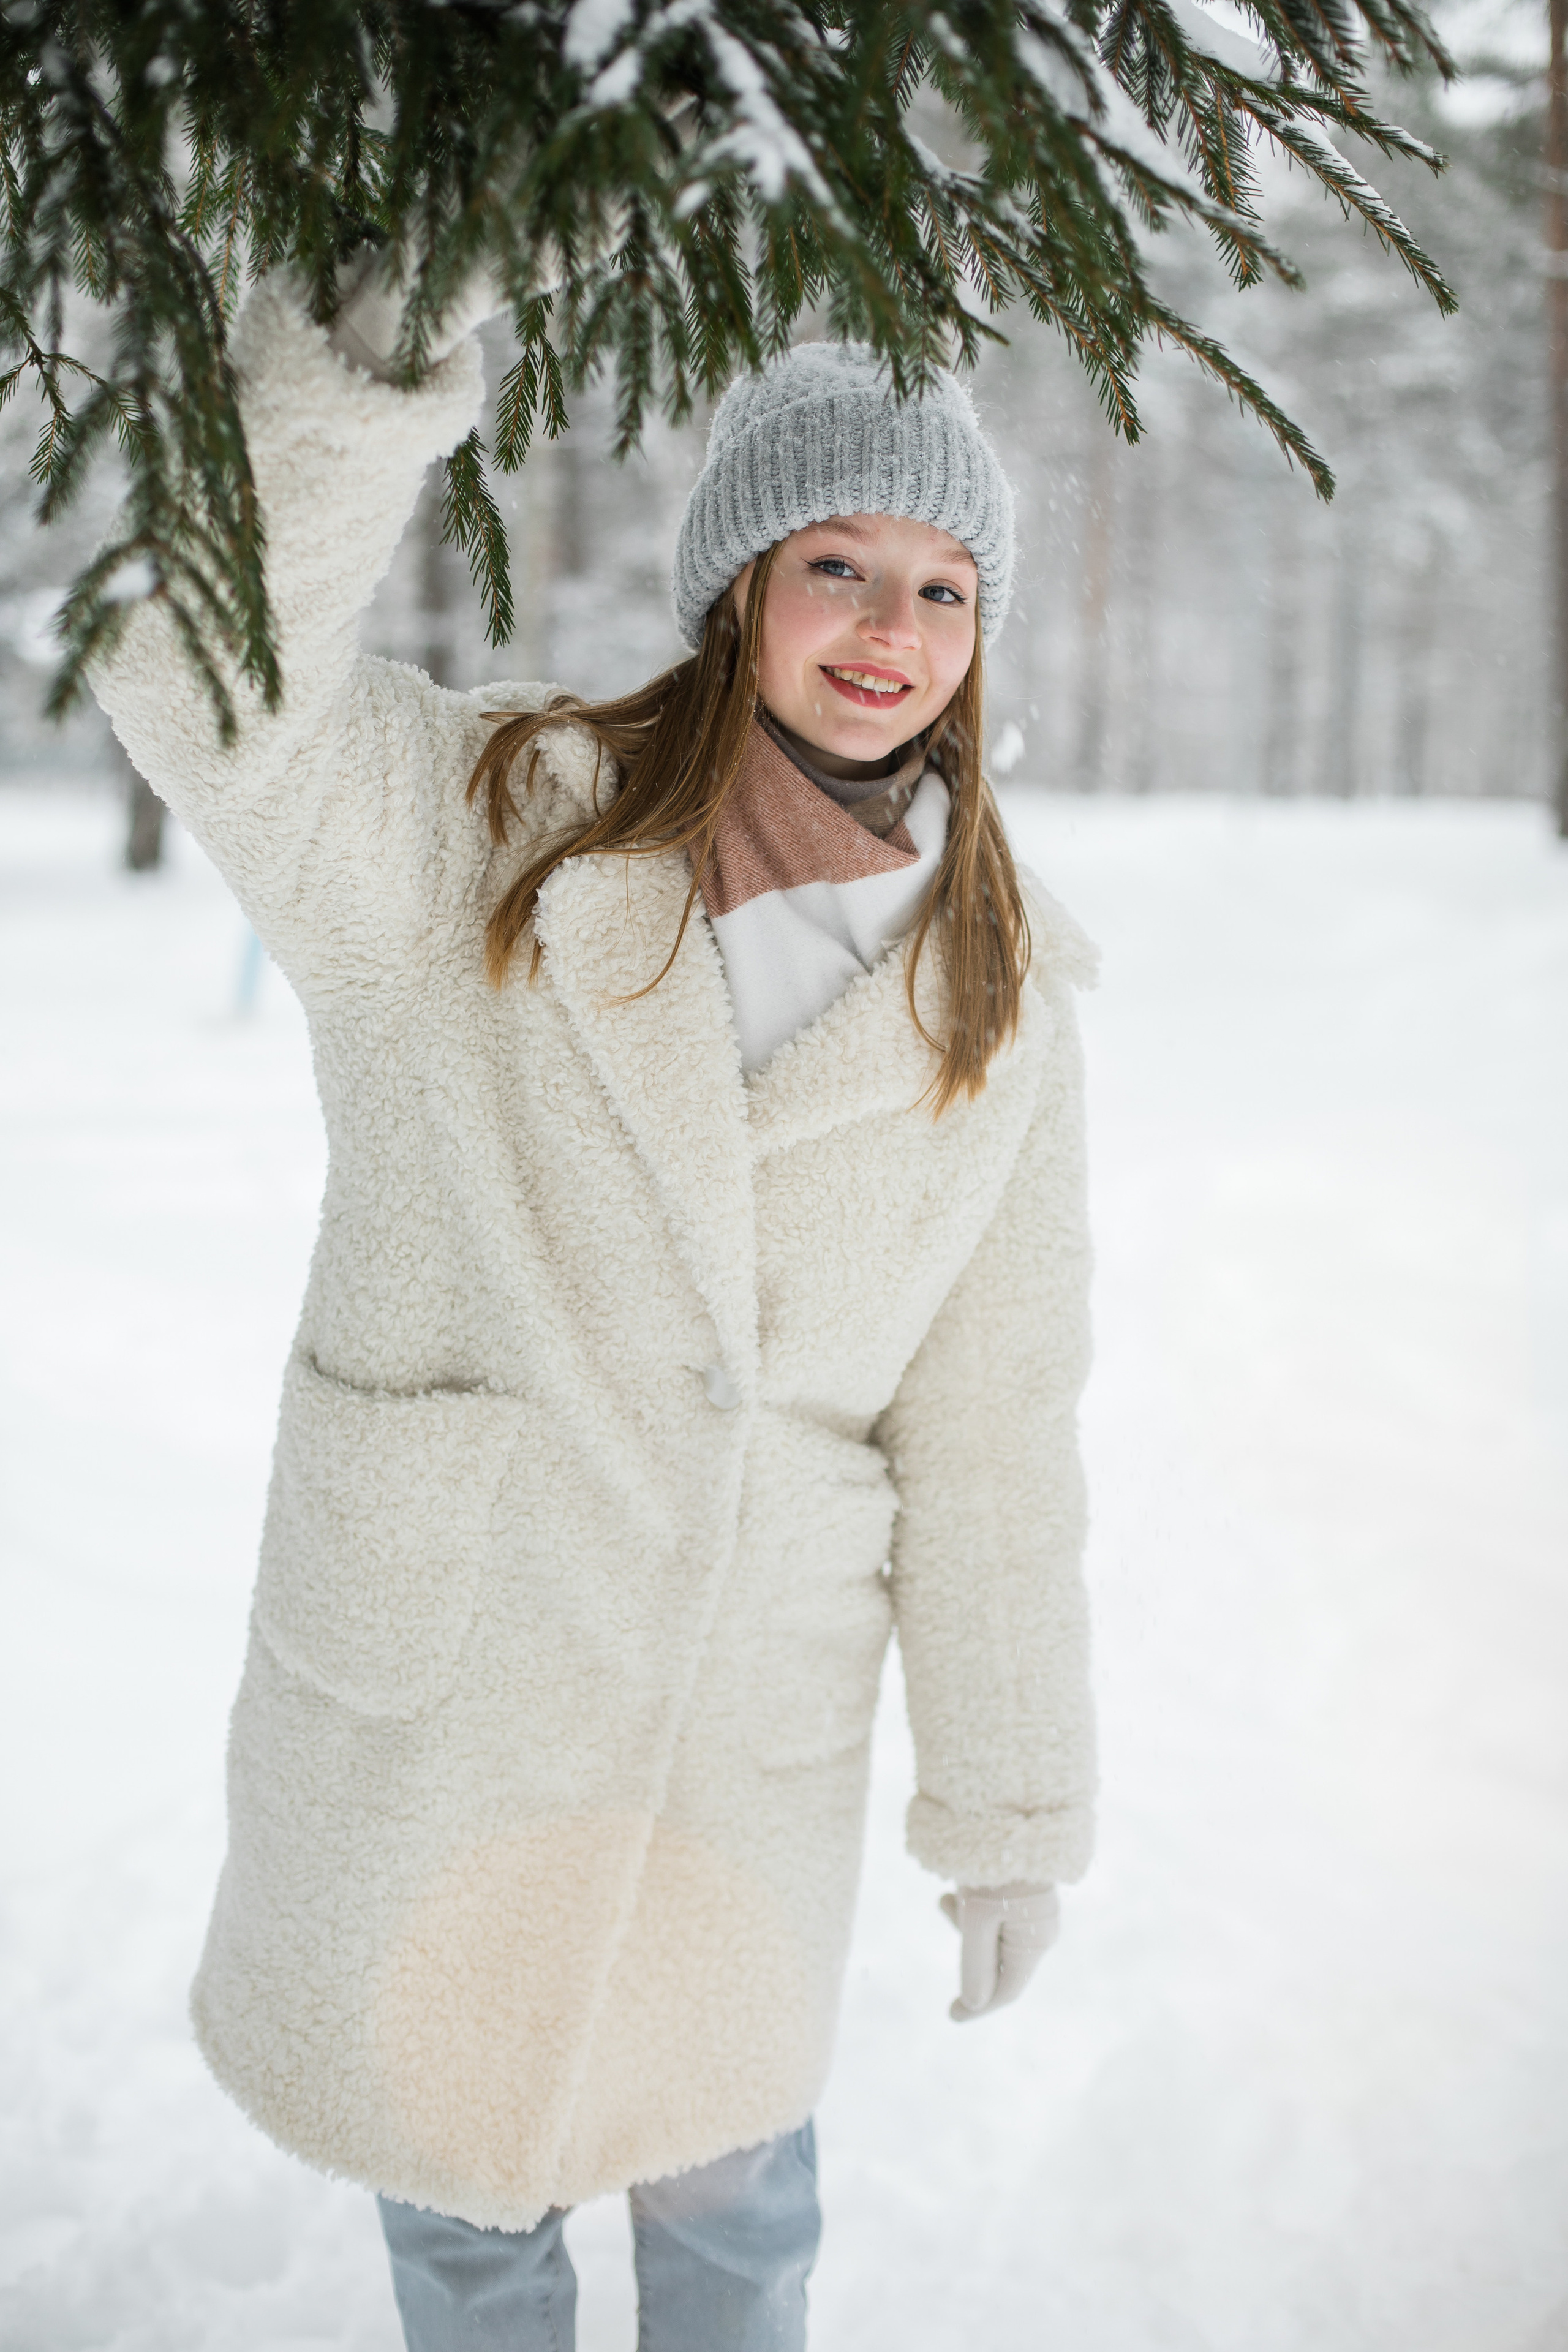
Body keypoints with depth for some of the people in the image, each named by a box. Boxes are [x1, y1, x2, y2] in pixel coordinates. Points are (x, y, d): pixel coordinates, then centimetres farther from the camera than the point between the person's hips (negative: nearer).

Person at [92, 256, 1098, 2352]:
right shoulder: (466, 841, -10)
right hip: (427, 1694, -1)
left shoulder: (993, 1004, -3)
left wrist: (1014, 1804, 3)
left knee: (729, 2174, 20)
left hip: (751, 1717, 2)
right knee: (454, 2151, 21)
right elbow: (211, 690, -30)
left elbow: (993, 1426, 0)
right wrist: (349, 388, -46)